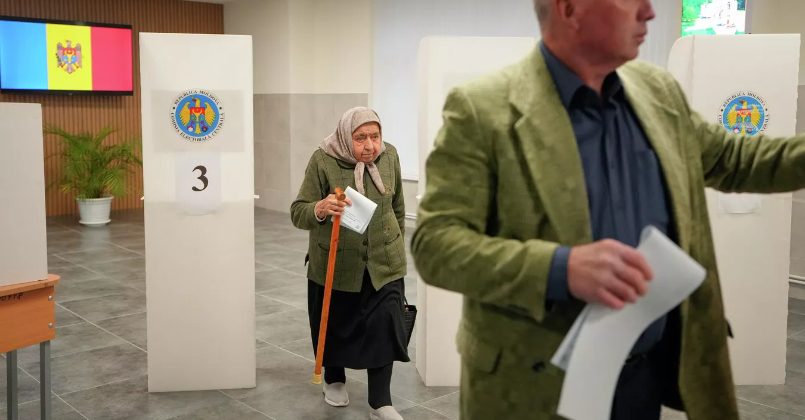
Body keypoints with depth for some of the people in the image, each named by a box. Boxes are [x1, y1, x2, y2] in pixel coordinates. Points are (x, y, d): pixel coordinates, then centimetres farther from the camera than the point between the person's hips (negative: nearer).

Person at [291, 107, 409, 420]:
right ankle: (334, 380, 41)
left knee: (383, 326, -3)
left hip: (383, 262, 2)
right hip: (335, 263, -1)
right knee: (335, 324, 15)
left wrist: (398, 245, 17)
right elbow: (298, 213, -16)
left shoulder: (389, 156, -4)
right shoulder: (323, 160, -15)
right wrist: (321, 208, -37)